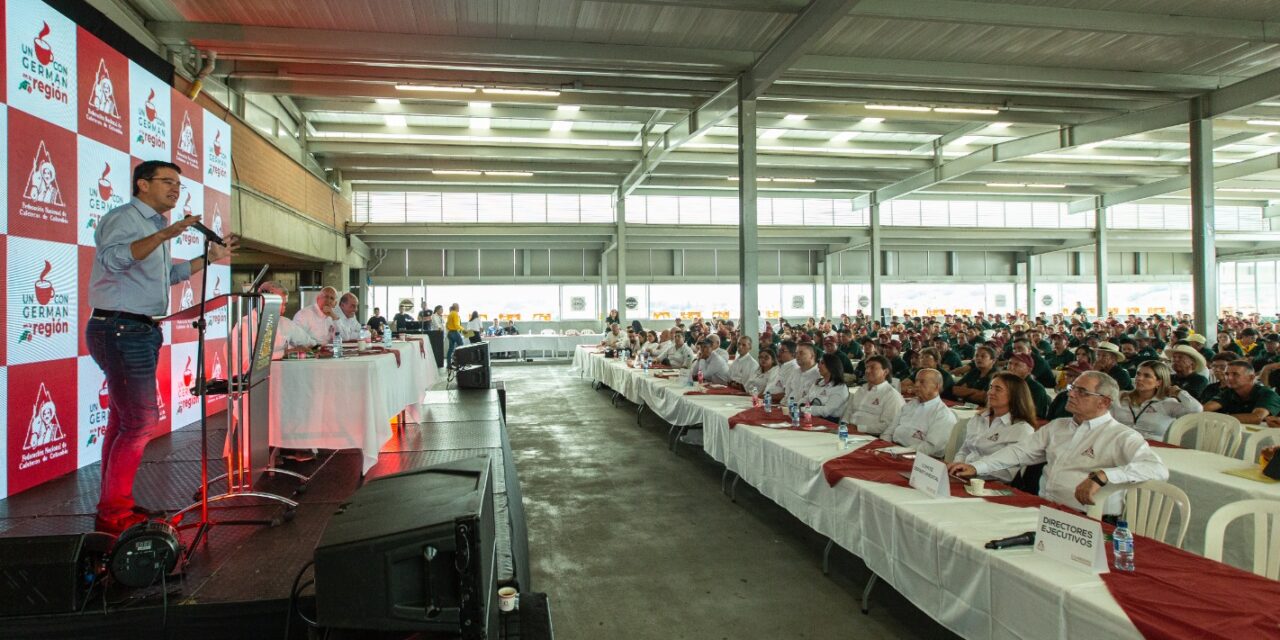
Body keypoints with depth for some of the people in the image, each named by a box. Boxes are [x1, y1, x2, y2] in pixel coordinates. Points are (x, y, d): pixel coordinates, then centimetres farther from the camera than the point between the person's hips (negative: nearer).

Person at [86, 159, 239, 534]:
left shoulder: (152, 226, 20)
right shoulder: (124, 218, -10)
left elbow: (166, 275, 30)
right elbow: (112, 260, -30)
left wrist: (211, 257, 25)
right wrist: (163, 235, -39)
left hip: (138, 333, 11)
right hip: (121, 330, -10)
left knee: (123, 420, 14)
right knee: (141, 421, -9)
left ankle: (113, 507, 23)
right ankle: (114, 514, 0)